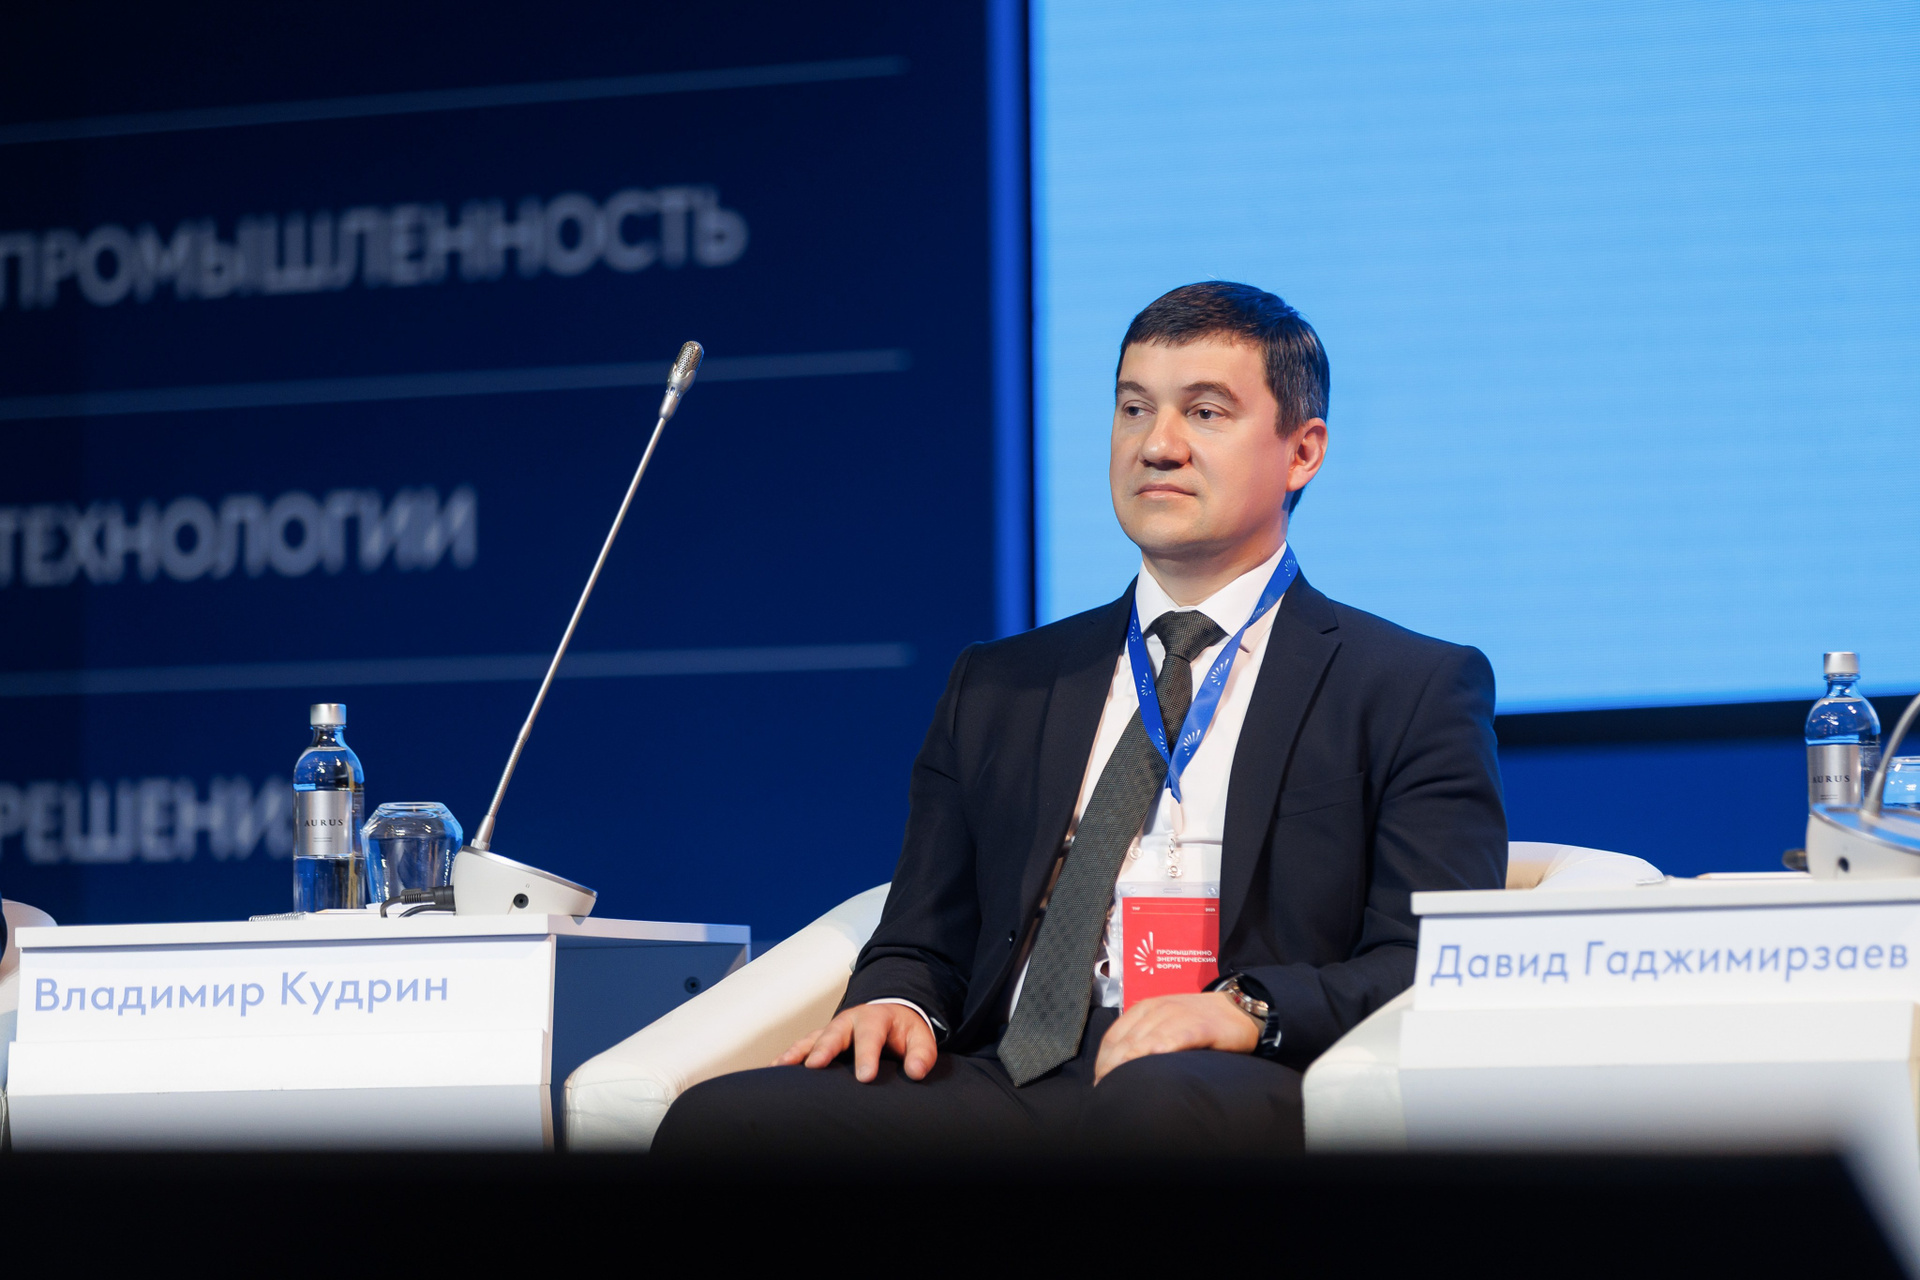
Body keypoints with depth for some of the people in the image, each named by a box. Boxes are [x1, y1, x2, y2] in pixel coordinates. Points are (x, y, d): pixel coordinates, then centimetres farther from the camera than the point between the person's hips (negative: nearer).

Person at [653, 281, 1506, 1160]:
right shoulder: (996, 689, 26)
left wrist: (1250, 1008, -17)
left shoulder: (1415, 690, 12)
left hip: (1245, 1089, -5)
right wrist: (896, 1000, -2)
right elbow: (923, 942, 23)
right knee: (715, 1119, -24)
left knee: (1156, 1103, -43)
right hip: (1001, 1085, 5)